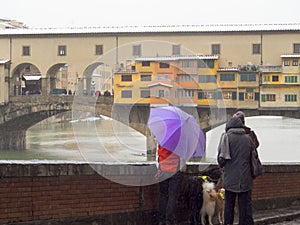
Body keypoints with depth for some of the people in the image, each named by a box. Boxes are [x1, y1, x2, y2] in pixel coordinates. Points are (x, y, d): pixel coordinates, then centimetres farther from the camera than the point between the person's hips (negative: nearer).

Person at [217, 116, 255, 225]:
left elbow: (220, 156, -6)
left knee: (229, 204, 6)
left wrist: (222, 165, 16)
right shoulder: (248, 138, 2)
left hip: (230, 178, -2)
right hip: (245, 178, 2)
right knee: (243, 205, 7)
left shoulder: (226, 137, -6)